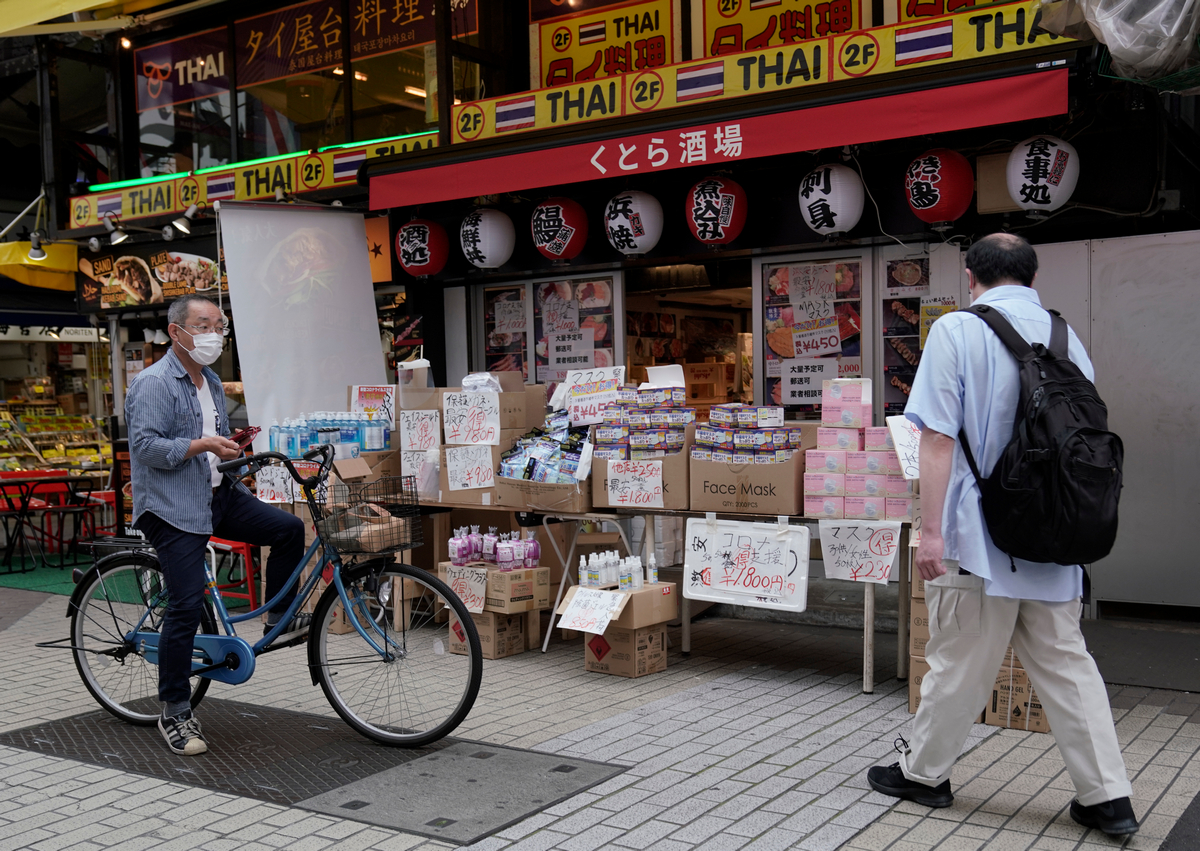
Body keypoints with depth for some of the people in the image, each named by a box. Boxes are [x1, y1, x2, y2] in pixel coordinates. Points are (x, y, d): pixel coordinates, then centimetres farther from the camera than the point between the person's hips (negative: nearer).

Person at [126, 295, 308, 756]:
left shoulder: (212, 383, 16)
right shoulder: (154, 383, -12)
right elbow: (145, 446, -22)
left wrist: (231, 443, 10)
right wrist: (203, 444, -26)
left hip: (218, 496, 8)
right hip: (173, 506, -8)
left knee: (289, 529, -4)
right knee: (186, 607, -9)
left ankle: (279, 620, 14)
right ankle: (175, 714, 3)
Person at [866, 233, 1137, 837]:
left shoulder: (956, 330, -8)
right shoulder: (1065, 336, 9)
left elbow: (938, 438, -14)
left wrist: (932, 530, -12)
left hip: (981, 535, -5)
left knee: (959, 661, 7)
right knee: (1065, 660, 13)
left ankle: (923, 771, 23)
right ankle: (1107, 796, 15)